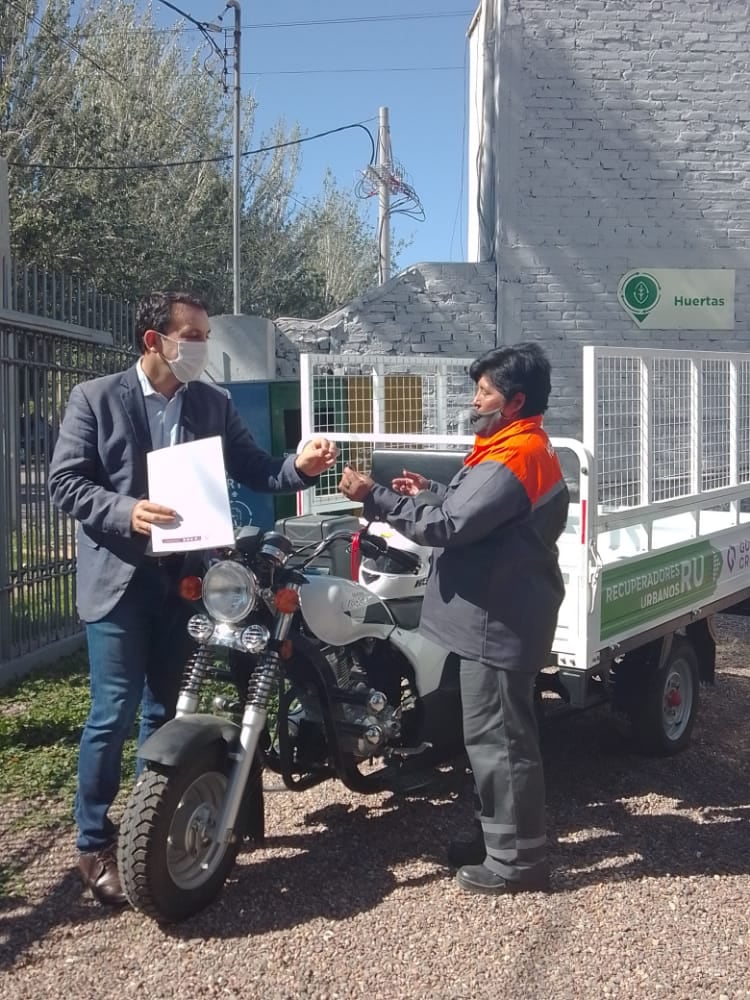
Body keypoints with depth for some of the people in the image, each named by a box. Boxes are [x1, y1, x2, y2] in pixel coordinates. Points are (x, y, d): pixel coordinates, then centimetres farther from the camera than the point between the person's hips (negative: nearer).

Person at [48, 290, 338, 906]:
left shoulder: (214, 404, 5)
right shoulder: (95, 398, -6)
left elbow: (256, 471, 4)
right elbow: (64, 482, -7)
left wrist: (300, 467, -16)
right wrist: (125, 512, -23)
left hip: (185, 575, 4)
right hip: (120, 576, -4)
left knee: (164, 710, 14)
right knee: (114, 713, -2)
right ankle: (94, 844, 14)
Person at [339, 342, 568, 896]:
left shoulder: (515, 458, -21)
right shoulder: (525, 448, 14)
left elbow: (449, 525, -25)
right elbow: (476, 511, 22)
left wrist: (374, 496, -20)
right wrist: (431, 491, 10)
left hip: (500, 620, -11)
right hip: (502, 614, 11)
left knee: (499, 738, -1)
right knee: (498, 733, 19)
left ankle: (518, 860, 11)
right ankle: (501, 837, 32)